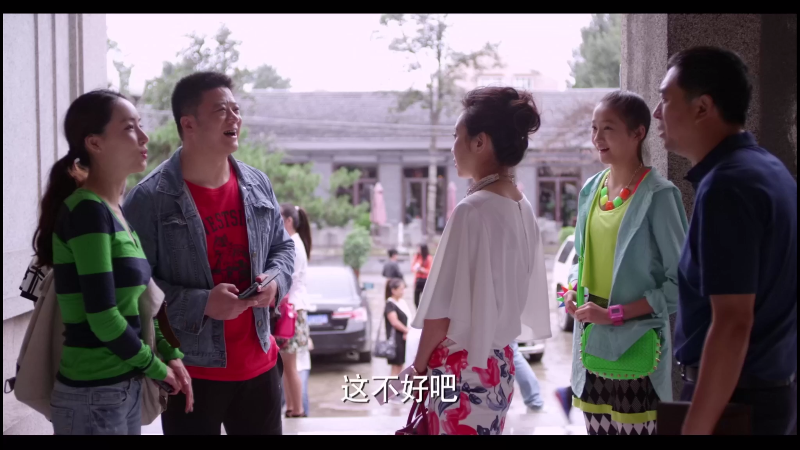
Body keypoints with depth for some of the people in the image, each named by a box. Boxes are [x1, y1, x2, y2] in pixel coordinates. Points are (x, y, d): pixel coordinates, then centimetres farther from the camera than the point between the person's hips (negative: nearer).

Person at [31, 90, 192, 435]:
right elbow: (103, 318, -21)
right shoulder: (87, 210, -16)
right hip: (93, 395, -8)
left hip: (127, 386, 8)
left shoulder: (116, 211, 9)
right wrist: (158, 368, -8)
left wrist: (170, 355, 4)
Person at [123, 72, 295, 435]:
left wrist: (276, 280, -5)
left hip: (258, 363, 6)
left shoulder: (257, 185, 5)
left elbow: (283, 246, 16)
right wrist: (200, 304, -23)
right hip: (190, 370, -5)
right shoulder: (150, 198, -14)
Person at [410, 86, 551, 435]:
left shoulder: (472, 210, -18)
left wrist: (420, 365, -4)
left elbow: (444, 305, -15)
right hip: (499, 361, 8)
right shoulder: (523, 208, 6)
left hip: (463, 366, -8)